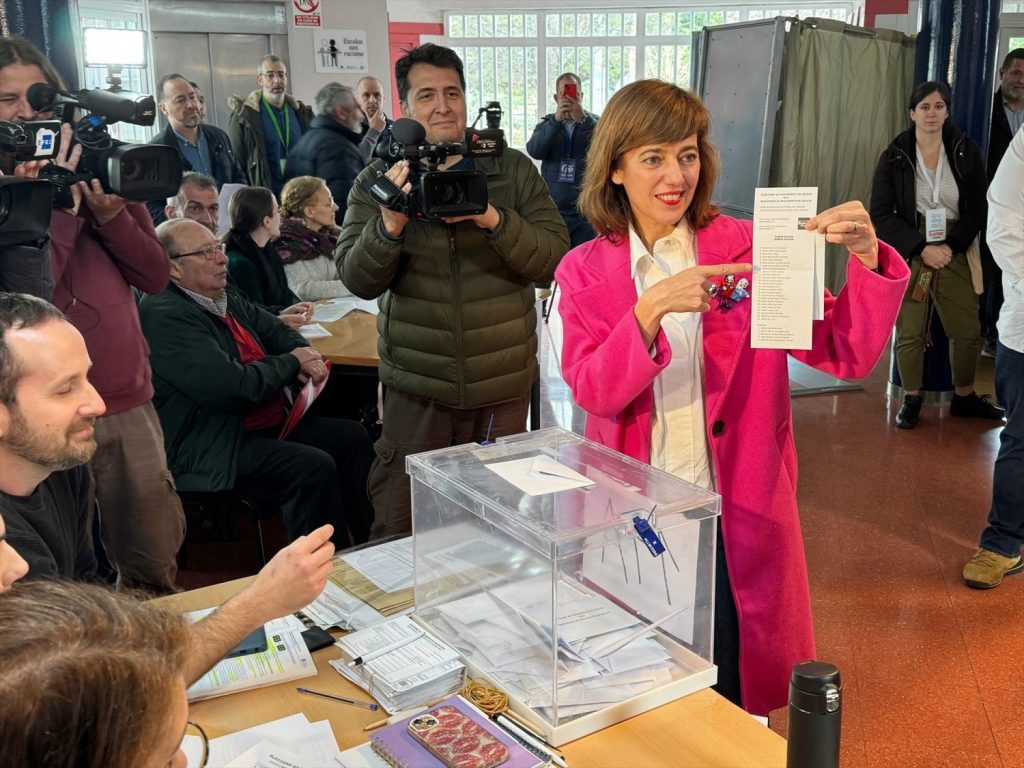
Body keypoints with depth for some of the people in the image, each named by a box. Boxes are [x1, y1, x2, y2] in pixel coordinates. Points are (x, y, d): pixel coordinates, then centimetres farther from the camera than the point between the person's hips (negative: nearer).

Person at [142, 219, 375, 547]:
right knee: (314, 467, -26)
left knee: (352, 437, 1)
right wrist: (291, 362, -10)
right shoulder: (165, 316, -19)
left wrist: (305, 357, -2)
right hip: (210, 450, -10)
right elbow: (235, 388, -27)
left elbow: (276, 331, 22)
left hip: (270, 424, 10)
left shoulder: (226, 296, 10)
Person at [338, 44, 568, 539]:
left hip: (503, 386, 0)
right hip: (415, 386, 0)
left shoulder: (513, 170, 3)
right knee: (400, 531, 5)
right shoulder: (377, 182, 3)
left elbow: (554, 258, -5)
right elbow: (358, 280, -4)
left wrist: (494, 220, -22)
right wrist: (390, 224, -23)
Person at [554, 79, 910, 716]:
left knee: (731, 687, 13)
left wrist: (866, 257, -23)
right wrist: (652, 309, -27)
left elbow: (846, 355, -8)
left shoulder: (748, 248, -3)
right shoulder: (586, 271, 0)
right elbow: (591, 390, -13)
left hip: (737, 511, 0)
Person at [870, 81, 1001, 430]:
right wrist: (921, 249, -15)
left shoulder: (967, 152, 2)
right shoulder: (894, 156, -2)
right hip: (907, 254, -2)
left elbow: (978, 209, 3)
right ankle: (912, 399, 19)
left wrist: (950, 246, -12)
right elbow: (880, 213, -6)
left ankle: (964, 397, 26)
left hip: (954, 254, 2)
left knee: (967, 331, 6)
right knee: (910, 332, 1)